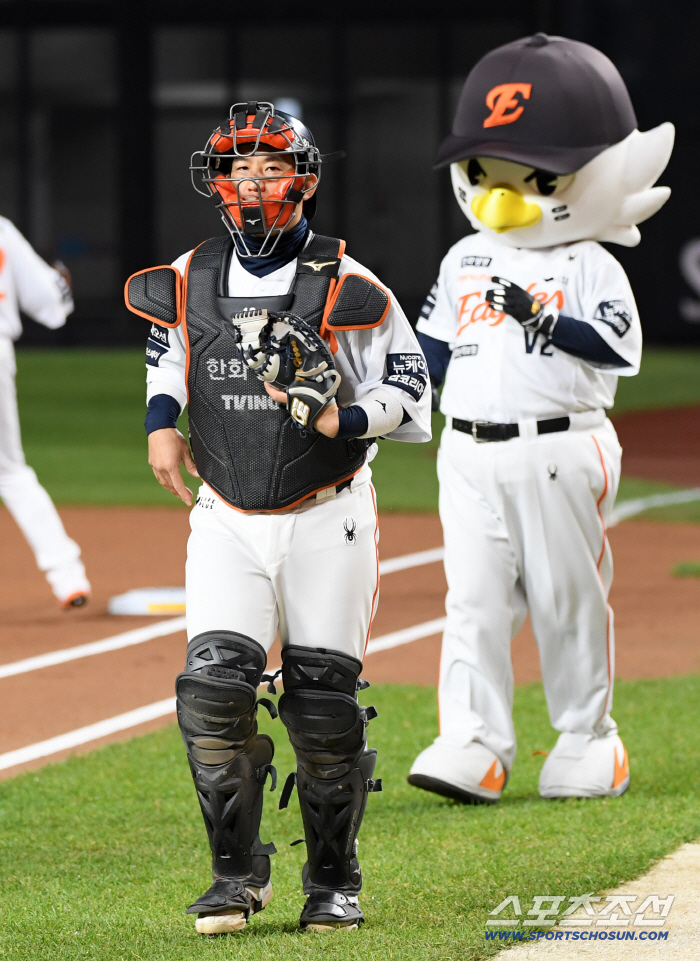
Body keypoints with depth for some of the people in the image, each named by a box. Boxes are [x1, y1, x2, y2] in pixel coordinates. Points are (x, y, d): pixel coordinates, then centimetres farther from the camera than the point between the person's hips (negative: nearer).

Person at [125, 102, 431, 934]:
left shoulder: (346, 290, -7)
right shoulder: (189, 282, 3)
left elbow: (411, 399, -4)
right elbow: (167, 355, 24)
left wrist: (341, 418, -22)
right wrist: (160, 420, 5)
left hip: (327, 523, -2)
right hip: (227, 522, 2)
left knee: (324, 704, 1)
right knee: (213, 691, -12)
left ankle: (334, 881, 18)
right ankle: (237, 873, 2)